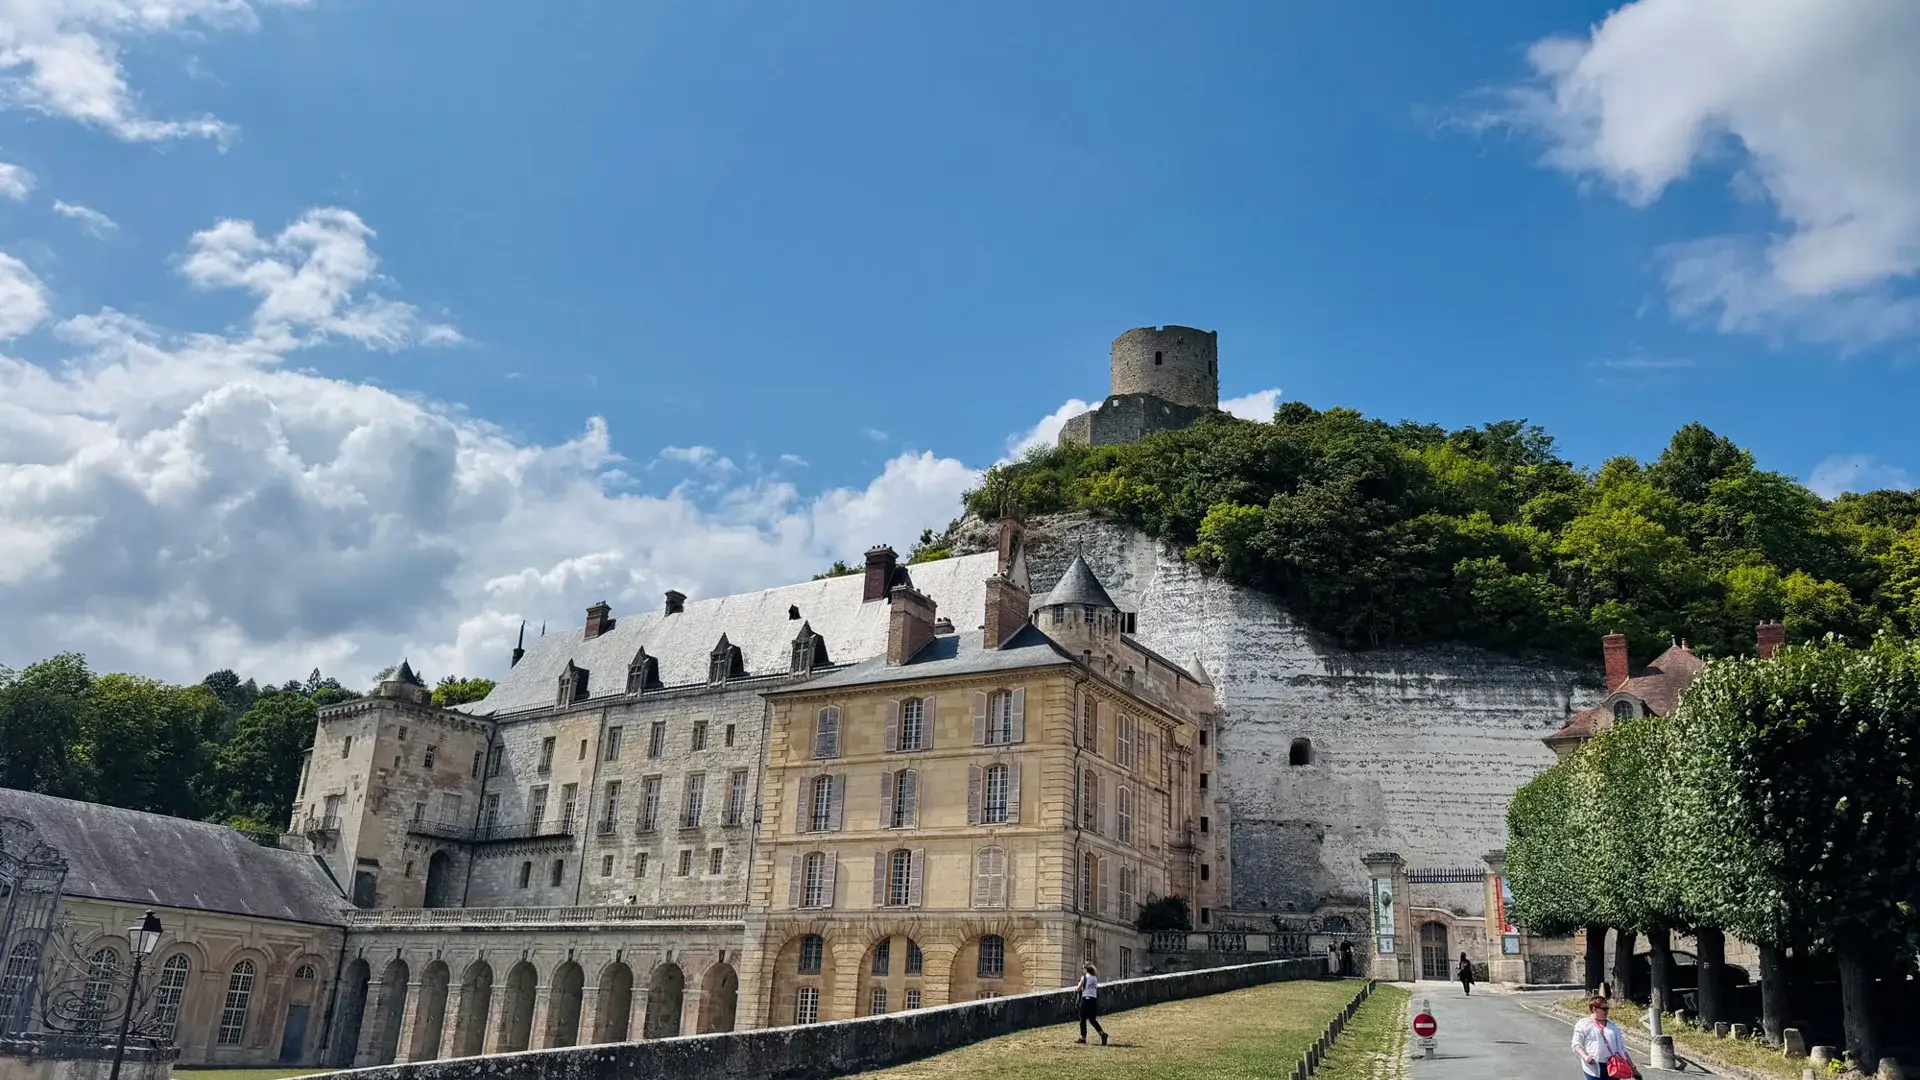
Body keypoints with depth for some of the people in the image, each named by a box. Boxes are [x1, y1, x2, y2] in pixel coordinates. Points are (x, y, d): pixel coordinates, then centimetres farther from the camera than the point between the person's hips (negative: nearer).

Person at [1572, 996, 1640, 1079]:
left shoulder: (1613, 1026, 15)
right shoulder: (1583, 1025, 2)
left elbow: (1621, 1048, 18)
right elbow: (1576, 1044, -2)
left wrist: (1632, 1067, 16)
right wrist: (1585, 1056, -21)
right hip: (1594, 1067, -4)